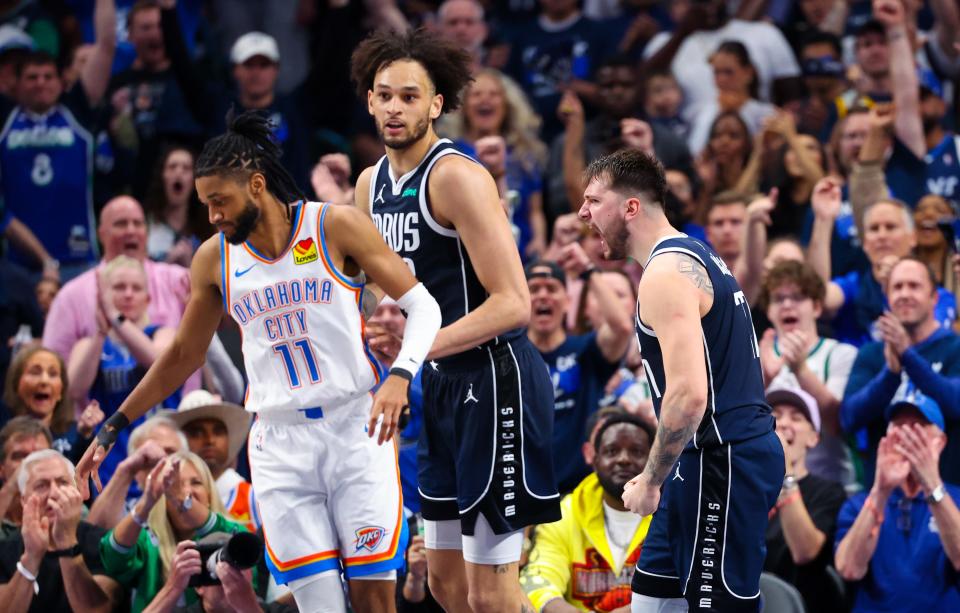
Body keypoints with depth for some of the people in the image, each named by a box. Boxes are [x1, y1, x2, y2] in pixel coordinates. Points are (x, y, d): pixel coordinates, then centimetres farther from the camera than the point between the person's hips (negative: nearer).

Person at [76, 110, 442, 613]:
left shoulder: (336, 227, -5)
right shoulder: (214, 259, 6)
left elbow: (422, 307, -4)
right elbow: (184, 354, 19)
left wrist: (399, 378, -22)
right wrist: (112, 428, 19)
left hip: (355, 427, -2)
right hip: (280, 444, 2)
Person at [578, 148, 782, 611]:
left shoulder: (666, 273, -16)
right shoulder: (692, 256, 16)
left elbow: (688, 396, -26)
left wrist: (650, 482, -15)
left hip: (722, 464, -11)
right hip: (713, 459, 11)